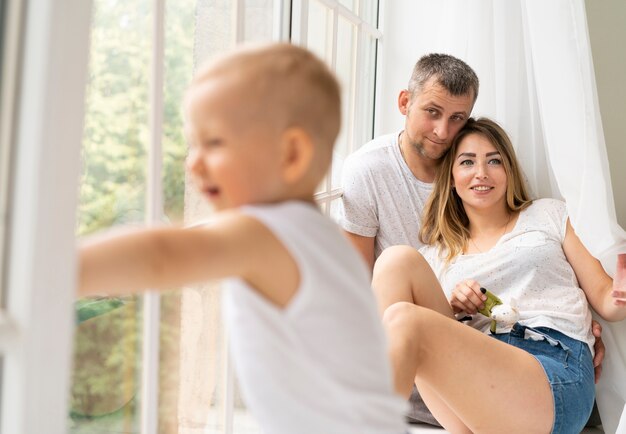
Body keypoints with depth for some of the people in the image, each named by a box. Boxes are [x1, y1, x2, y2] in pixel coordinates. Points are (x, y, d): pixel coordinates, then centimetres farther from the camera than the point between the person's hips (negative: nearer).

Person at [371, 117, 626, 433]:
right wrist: (450, 307, -2)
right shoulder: (434, 255, 22)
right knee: (399, 260, -17)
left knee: (403, 320, -28)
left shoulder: (548, 214, 20)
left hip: (555, 374, -3)